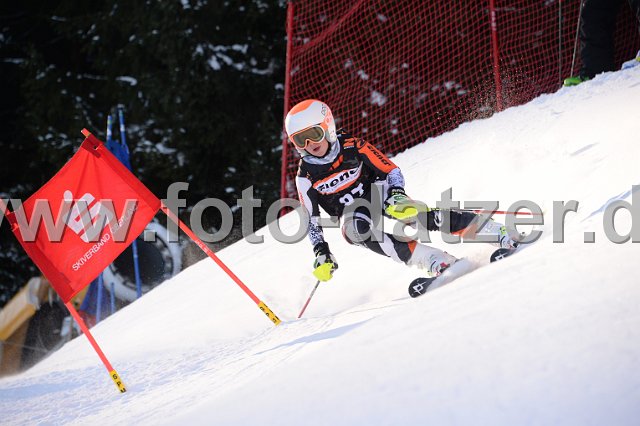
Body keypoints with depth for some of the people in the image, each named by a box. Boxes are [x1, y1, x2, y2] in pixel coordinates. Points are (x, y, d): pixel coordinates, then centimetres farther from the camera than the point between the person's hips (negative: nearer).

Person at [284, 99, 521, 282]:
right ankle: (432, 260, -40)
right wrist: (321, 254, -11)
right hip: (354, 213, 1)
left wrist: (397, 196, -26)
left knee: (420, 215, -26)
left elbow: (392, 170, -7)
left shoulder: (353, 147, -11)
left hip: (380, 193, -1)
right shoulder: (305, 177, -6)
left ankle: (502, 234, -25)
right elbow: (311, 220, 0)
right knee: (357, 229, -34)